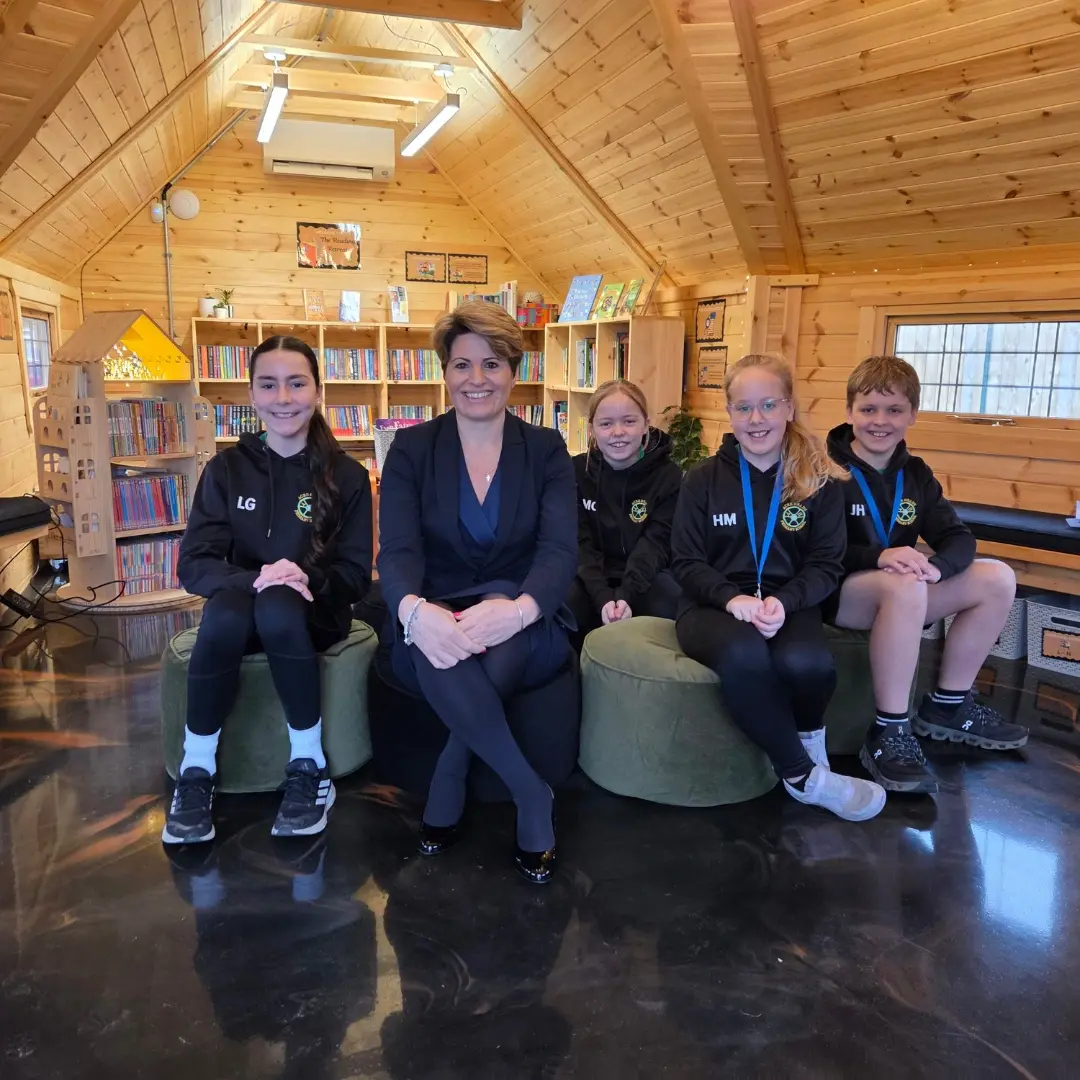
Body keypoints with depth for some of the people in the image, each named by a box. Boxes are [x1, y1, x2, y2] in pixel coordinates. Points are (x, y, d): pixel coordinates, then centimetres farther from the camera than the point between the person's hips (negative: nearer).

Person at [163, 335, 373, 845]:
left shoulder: (346, 475, -2)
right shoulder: (226, 468, 1)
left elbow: (356, 574, -5)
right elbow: (193, 565, -6)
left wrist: (303, 580, -26)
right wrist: (255, 579, -26)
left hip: (313, 612, -1)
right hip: (240, 607, 1)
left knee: (278, 609, -36)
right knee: (224, 613, -35)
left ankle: (309, 763, -19)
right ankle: (196, 770, -17)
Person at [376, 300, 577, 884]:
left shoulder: (546, 450, 3)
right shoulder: (411, 449, 2)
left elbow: (560, 551, -11)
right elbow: (397, 551, -11)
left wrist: (517, 609, -35)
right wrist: (415, 611, -37)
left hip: (523, 631, 0)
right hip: (432, 626, 0)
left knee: (501, 604, -36)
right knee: (437, 645, -36)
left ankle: (450, 773, -16)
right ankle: (532, 797, -18)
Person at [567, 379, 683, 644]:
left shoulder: (669, 476, -7)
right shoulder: (577, 471, -4)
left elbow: (655, 544, -14)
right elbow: (579, 544, -10)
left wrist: (625, 595, -33)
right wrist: (603, 598, -28)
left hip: (645, 577, 0)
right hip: (592, 578, 1)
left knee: (669, 610, -32)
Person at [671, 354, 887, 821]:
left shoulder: (819, 481, 4)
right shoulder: (703, 479, 3)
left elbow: (826, 564, 0)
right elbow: (685, 563, 0)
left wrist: (783, 602, -20)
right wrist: (733, 598, -20)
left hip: (786, 604, 1)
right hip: (714, 604, 0)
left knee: (807, 663, -35)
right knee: (743, 656, -37)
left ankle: (808, 733, 5)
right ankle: (802, 774, -12)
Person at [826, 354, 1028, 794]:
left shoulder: (915, 473, 9)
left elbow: (959, 538, 1)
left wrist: (936, 566, -23)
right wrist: (878, 557, -32)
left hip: (902, 590, 7)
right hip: (835, 590, -7)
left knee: (997, 579, -5)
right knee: (904, 586, -37)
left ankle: (947, 706, 5)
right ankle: (888, 733, -28)